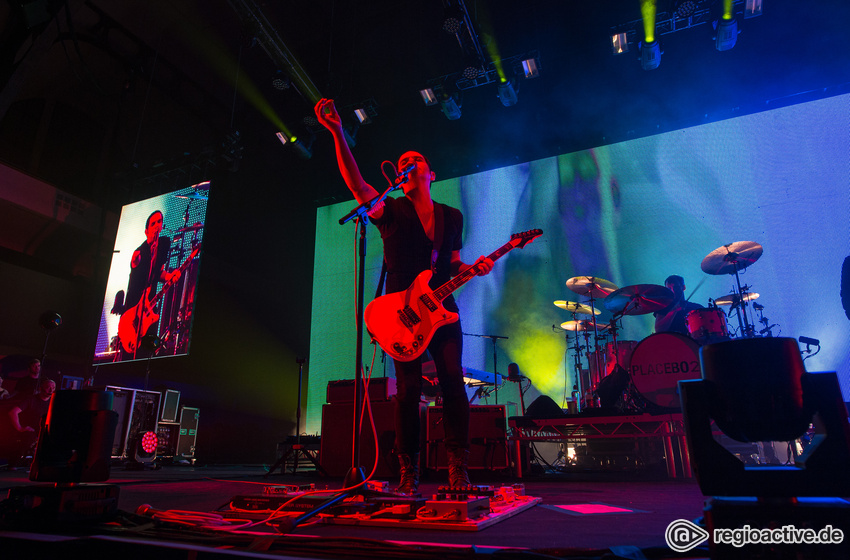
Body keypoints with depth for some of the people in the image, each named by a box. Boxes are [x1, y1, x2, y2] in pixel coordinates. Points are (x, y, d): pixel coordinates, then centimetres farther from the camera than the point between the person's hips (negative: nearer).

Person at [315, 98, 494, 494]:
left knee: (453, 383, -5)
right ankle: (408, 474, 8)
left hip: (443, 310, 3)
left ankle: (459, 469, 5)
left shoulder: (452, 216, 16)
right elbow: (356, 183, -12)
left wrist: (474, 268, -2)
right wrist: (337, 133, -23)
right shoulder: (391, 211, 5)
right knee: (408, 390, -3)